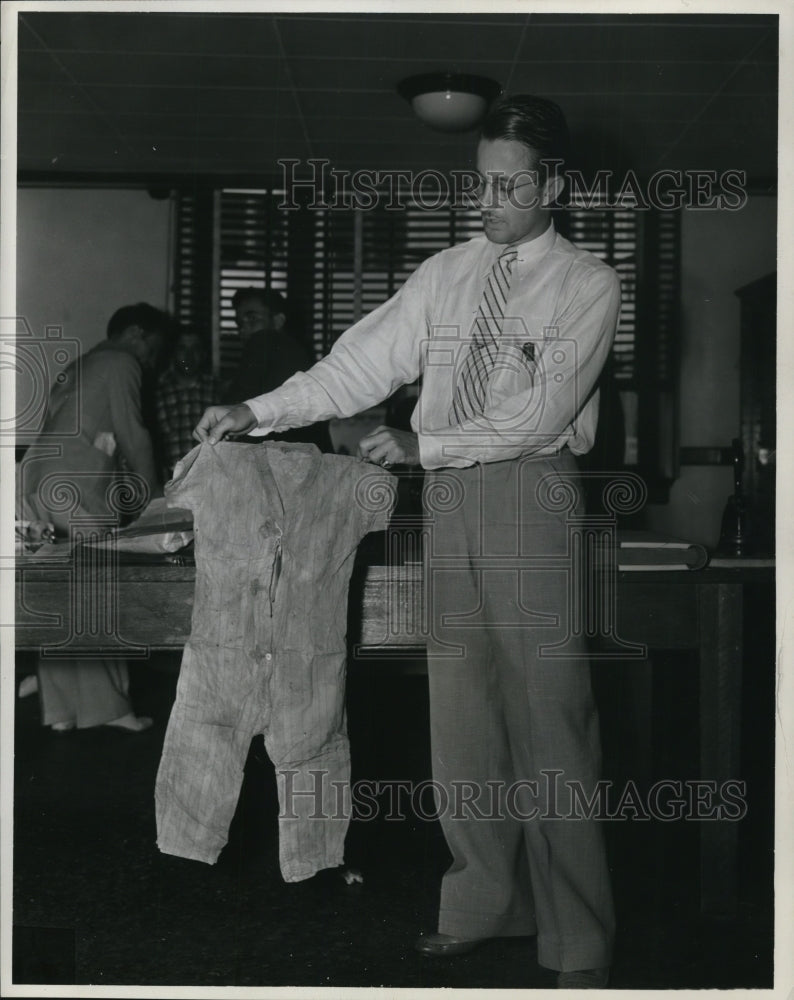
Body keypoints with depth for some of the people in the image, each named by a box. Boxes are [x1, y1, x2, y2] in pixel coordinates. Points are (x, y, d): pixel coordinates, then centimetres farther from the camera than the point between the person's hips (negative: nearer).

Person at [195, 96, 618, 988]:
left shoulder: (587, 284, -2)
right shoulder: (447, 272, 13)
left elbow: (539, 415, -11)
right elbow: (361, 363, 7)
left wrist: (422, 445, -12)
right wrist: (259, 412, -3)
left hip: (531, 493, -5)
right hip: (448, 496, 5)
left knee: (548, 711, -3)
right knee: (461, 708, 9)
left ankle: (578, 942, 9)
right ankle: (485, 903, 24)